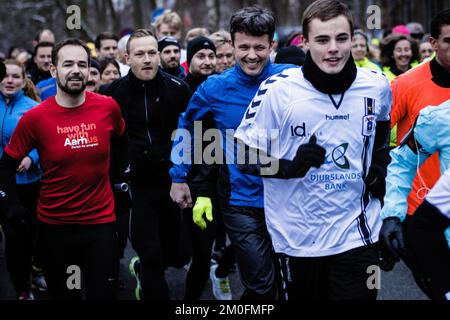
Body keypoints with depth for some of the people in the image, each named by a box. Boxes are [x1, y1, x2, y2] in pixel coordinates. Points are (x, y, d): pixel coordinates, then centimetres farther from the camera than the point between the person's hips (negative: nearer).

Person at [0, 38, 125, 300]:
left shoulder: (108, 107, -7)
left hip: (101, 222, 0)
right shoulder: (35, 117, -11)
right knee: (62, 295, 16)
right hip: (53, 226, 0)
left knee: (104, 295, 5)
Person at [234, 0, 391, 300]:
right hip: (298, 238, -1)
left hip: (357, 234, 2)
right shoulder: (278, 89, -12)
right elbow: (244, 155, -6)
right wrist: (290, 166, -23)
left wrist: (380, 168, 6)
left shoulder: (377, 86, 0)